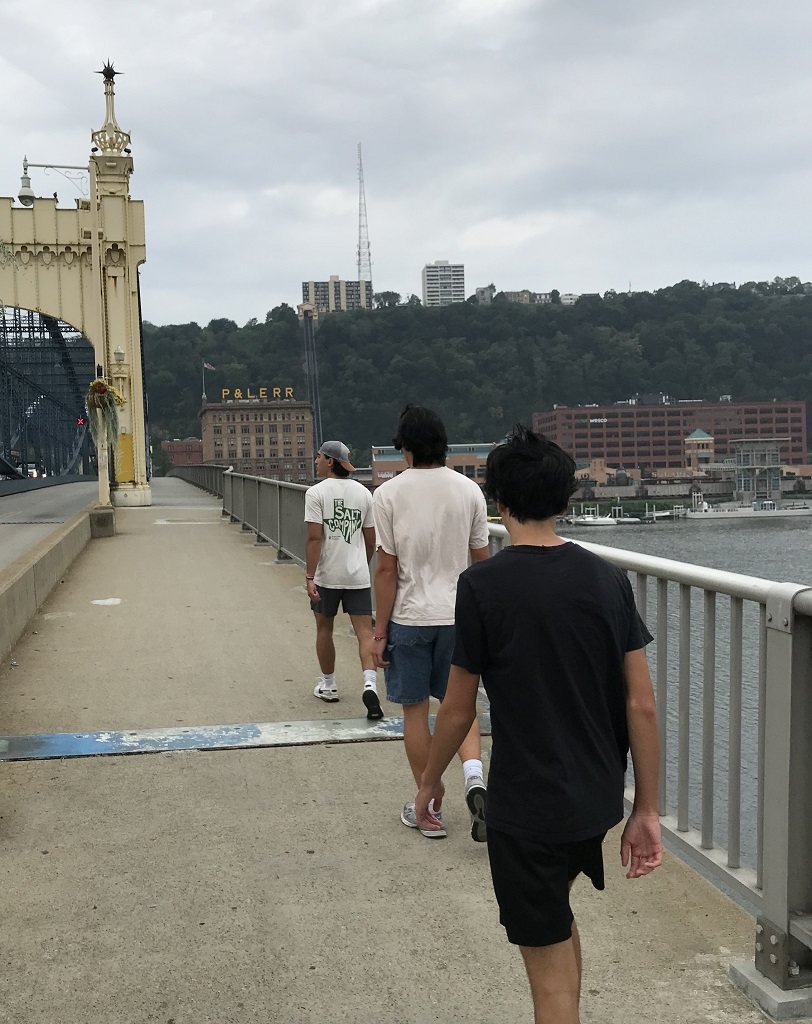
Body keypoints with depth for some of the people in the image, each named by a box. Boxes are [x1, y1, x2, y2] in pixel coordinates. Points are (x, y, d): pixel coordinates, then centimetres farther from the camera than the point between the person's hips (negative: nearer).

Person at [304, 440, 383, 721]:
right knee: (364, 631, 0)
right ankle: (370, 684, -18)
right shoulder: (363, 493, 5)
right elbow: (370, 540, 9)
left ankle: (328, 685, 28)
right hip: (358, 575, 3)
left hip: (326, 575, -2)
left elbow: (314, 537, -15)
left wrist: (310, 577, -13)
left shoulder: (316, 492, -8)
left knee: (324, 628, 16)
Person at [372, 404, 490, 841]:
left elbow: (387, 570, -9)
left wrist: (380, 632, -2)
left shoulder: (389, 494, -9)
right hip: (459, 616, 3)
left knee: (415, 711, 9)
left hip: (409, 618, -2)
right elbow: (482, 562, 4)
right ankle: (474, 775, -6)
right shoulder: (469, 490, 0)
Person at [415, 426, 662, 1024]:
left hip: (527, 806, -5)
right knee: (557, 922, 30)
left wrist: (430, 780, 9)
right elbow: (642, 705, -3)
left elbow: (460, 711, -8)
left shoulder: (483, 586, -15)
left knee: (549, 966, 8)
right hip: (598, 799, 5)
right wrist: (647, 810, 6)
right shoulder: (608, 579, -3)